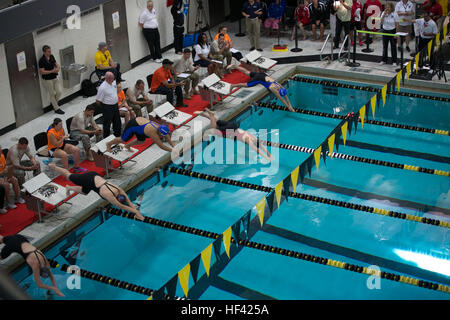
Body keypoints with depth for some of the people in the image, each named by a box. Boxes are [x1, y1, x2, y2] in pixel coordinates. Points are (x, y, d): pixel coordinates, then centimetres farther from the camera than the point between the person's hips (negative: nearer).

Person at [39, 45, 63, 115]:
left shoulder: (52, 56, 1)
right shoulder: (42, 60, -19)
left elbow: (56, 64, 13)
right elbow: (42, 72, -20)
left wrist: (57, 68, -11)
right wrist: (52, 71, -23)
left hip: (55, 78, 6)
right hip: (47, 80, -6)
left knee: (59, 92, 5)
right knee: (52, 94, 6)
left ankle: (54, 103, 31)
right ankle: (56, 109, 17)